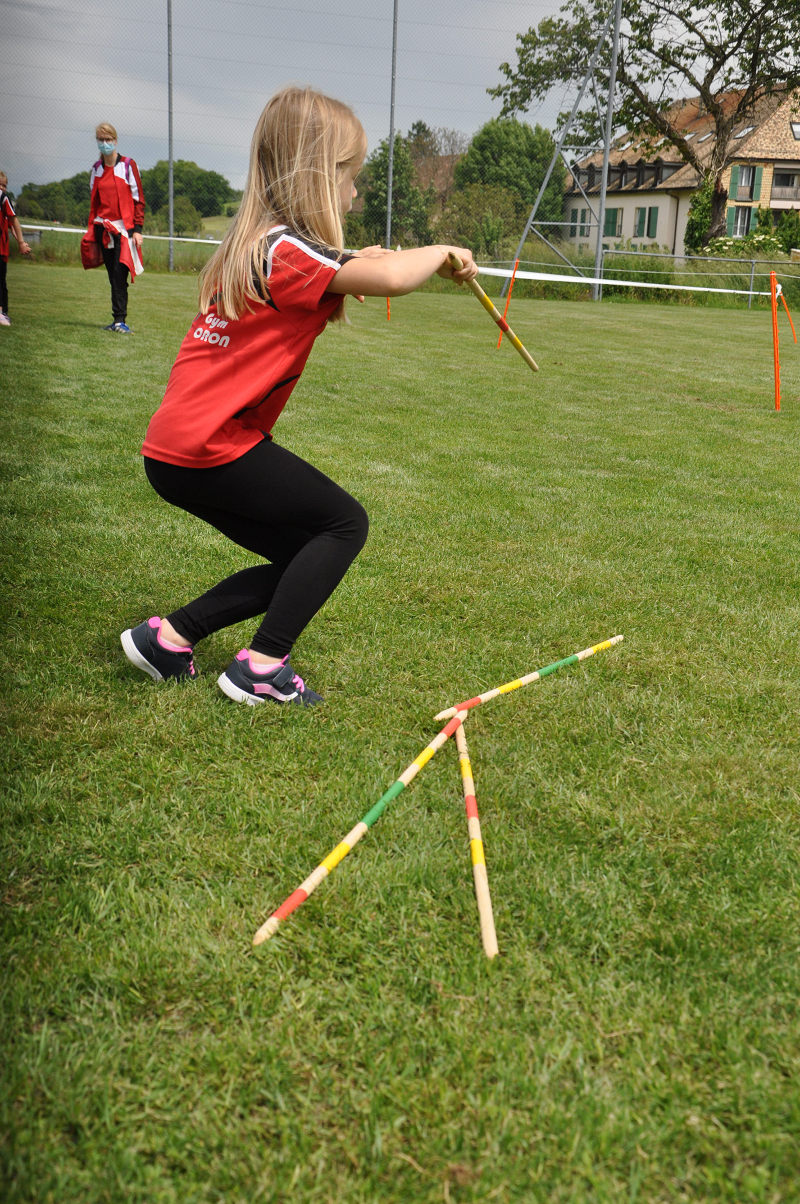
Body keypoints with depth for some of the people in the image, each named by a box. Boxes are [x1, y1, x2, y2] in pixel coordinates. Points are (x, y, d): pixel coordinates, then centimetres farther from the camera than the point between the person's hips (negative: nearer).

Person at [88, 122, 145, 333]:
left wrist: (137, 229, -9)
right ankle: (119, 320, 9)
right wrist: (92, 228, 12)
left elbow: (138, 200, -2)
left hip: (123, 228, -5)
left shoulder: (128, 165, -2)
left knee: (119, 275, -13)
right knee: (113, 276, 6)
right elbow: (94, 201, 19)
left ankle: (120, 319, -12)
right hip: (103, 228, 5)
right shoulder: (96, 168, 13)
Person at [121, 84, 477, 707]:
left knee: (305, 560, 14)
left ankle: (168, 635, 16)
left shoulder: (253, 240, 14)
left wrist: (353, 265, 11)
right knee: (344, 523, -1)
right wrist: (441, 252, -11)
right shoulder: (286, 249, -17)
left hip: (178, 446, 9)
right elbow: (391, 278, -30)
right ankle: (261, 666, -1)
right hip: (211, 448, -9)